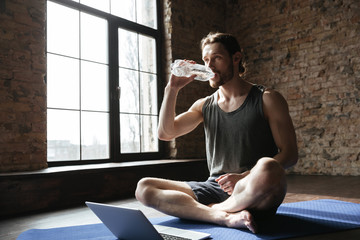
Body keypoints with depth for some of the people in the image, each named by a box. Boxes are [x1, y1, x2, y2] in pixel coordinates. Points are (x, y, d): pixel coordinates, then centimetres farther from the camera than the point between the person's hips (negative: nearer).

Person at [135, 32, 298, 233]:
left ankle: (213, 210, -14)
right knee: (144, 188, -13)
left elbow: (289, 153, -4)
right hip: (215, 189, 4)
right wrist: (172, 89, -1)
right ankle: (227, 218, -24)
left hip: (254, 195, -3)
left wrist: (244, 177, -18)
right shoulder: (205, 105, 16)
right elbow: (166, 133, 6)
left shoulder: (268, 99, 3)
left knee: (267, 168, -39)